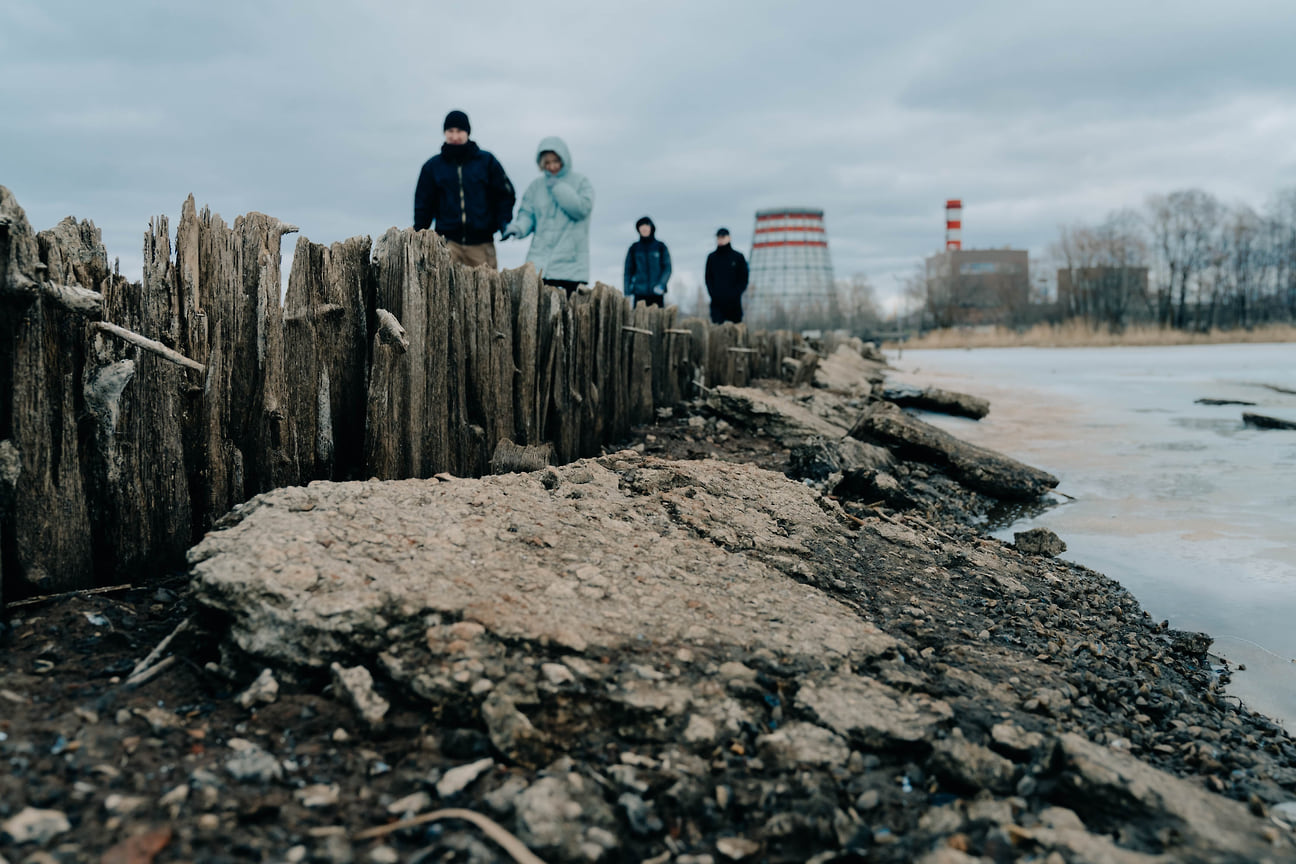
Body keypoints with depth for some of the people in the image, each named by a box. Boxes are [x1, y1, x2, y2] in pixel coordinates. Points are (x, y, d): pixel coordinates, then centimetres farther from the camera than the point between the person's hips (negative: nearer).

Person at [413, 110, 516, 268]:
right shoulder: (432, 166, 10)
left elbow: (505, 194, 11)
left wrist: (503, 222, -5)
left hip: (481, 243, 0)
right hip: (448, 242, 0)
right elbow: (423, 205, 14)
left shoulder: (486, 161, 7)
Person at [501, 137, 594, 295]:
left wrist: (558, 186, -7)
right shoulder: (536, 185, 14)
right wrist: (517, 227, -10)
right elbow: (527, 214, 11)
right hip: (539, 262, 2)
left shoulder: (581, 182, 6)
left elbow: (583, 208, -9)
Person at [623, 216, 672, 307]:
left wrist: (661, 285, -13)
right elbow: (628, 270, 10)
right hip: (639, 293, 0)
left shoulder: (660, 247, 6)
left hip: (656, 292, 0)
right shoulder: (634, 248, 9)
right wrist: (627, 292, 2)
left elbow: (667, 268, 3)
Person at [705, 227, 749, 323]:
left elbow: (744, 278, 5)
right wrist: (712, 293, -5)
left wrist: (735, 293, -8)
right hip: (716, 303, 0)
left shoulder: (738, 257, 6)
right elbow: (708, 278, 11)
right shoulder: (712, 257, 11)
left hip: (734, 302, 0)